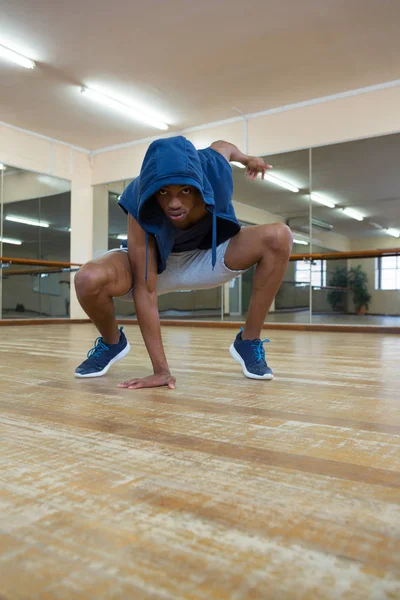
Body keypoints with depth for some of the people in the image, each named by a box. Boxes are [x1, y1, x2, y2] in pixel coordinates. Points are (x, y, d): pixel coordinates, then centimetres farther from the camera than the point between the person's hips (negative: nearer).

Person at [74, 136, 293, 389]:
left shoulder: (214, 170, -29)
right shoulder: (140, 207, -35)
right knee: (89, 279, -33)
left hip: (207, 257, 3)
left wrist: (246, 158, 22)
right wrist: (161, 369, -37)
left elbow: (222, 145, -2)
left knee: (279, 237, -23)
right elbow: (145, 289, -35)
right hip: (154, 262, -2)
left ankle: (249, 343, -9)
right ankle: (111, 343, 2)